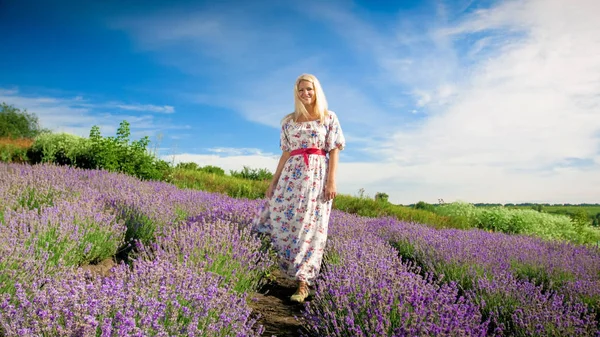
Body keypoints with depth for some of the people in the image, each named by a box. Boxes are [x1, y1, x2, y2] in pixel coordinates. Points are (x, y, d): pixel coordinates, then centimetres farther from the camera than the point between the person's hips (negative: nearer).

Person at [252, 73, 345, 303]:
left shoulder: (329, 117, 6)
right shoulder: (289, 121, 14)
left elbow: (334, 151, 0)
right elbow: (286, 153, 14)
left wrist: (331, 181, -10)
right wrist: (274, 180, 8)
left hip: (317, 176, -3)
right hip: (291, 175, 4)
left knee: (310, 226, -5)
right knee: (280, 219, -4)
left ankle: (303, 284, 0)